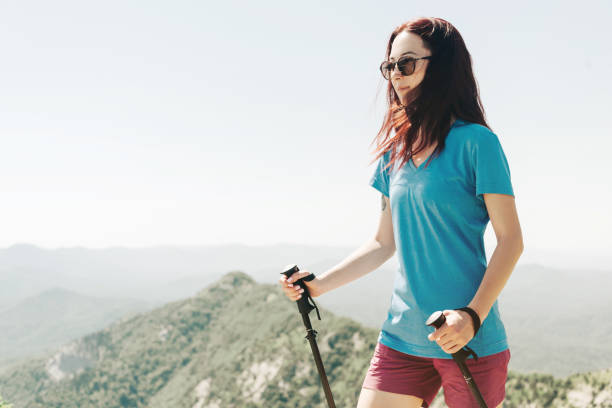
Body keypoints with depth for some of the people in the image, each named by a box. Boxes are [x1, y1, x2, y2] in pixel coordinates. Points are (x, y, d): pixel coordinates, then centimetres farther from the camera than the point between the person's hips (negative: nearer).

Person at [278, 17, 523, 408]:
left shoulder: (475, 142, -8)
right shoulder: (396, 151, 10)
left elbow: (511, 239, -9)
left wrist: (473, 315, -20)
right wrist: (319, 284, 8)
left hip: (469, 342, -5)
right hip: (402, 339, 5)